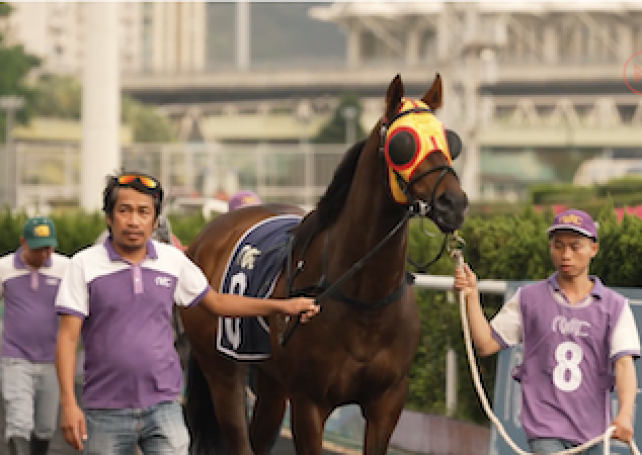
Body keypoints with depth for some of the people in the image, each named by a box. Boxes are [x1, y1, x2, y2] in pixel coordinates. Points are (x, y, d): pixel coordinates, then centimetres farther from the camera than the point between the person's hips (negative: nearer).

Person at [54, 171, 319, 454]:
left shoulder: (173, 260, 7)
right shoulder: (85, 265, -3)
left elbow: (216, 303, 20)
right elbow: (68, 336, -6)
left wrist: (283, 306, 17)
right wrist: (68, 403, -15)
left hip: (162, 407, 2)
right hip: (106, 411, -2)